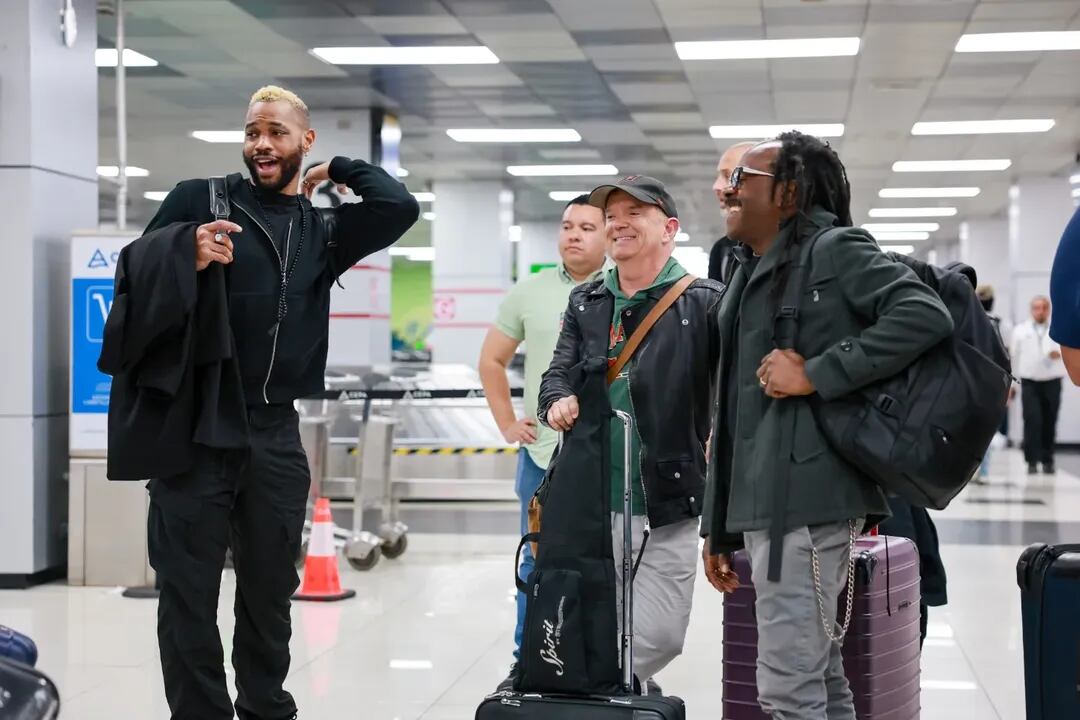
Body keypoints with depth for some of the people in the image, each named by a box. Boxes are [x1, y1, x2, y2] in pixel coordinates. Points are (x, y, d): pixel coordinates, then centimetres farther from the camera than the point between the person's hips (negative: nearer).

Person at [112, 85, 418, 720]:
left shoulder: (322, 231, 13)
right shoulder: (199, 199, 4)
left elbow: (401, 207, -1)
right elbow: (134, 279, 0)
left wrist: (337, 170, 10)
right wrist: (186, 255, -18)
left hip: (274, 434, 3)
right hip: (192, 424, -3)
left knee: (270, 590, 12)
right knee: (189, 592, 0)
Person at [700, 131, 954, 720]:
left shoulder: (834, 250, -5)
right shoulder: (748, 277, 21)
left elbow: (926, 316, -19)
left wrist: (816, 373, -19)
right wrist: (719, 527, 20)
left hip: (807, 501, -9)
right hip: (766, 503, 9)